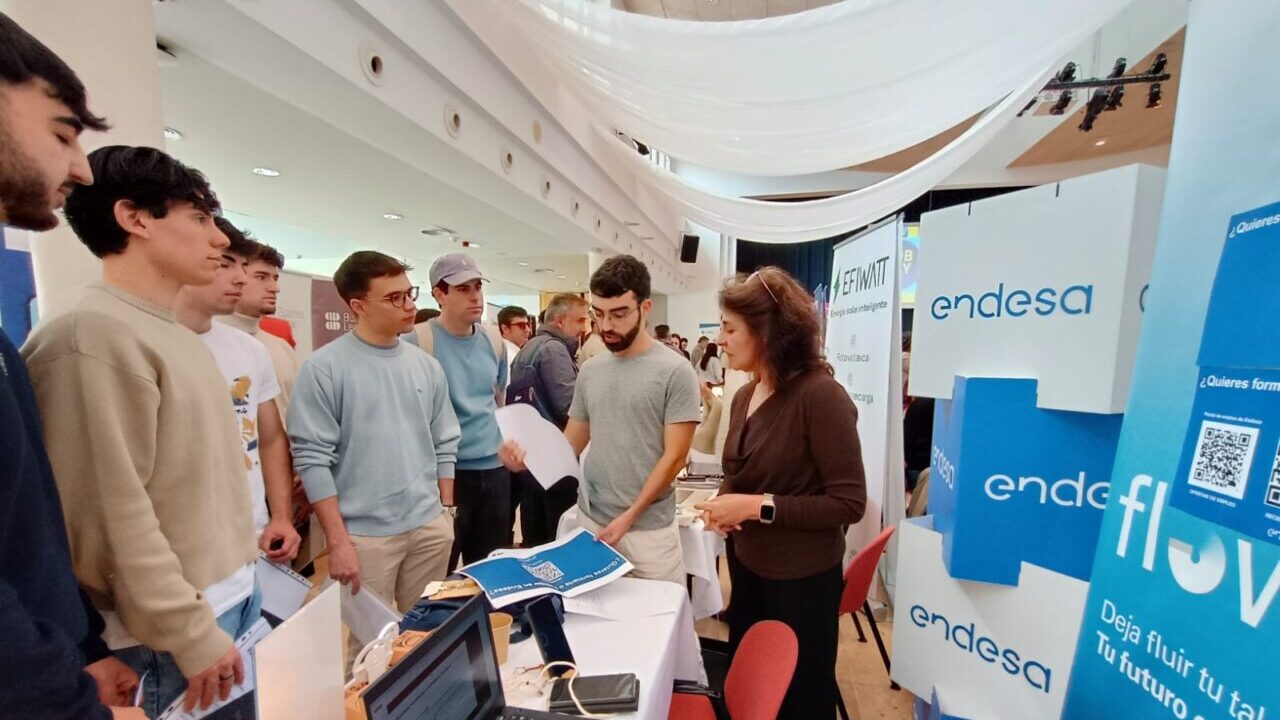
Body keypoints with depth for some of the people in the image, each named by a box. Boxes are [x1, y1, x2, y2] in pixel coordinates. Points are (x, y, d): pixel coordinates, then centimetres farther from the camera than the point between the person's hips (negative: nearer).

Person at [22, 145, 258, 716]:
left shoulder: (177, 336, 8)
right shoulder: (92, 336, -19)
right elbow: (113, 516, -22)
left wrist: (242, 576, 17)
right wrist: (192, 637, -17)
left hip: (235, 596, 8)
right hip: (177, 629, -8)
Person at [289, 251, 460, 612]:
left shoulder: (427, 366, 4)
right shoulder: (324, 368, -10)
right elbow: (312, 458, -11)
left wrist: (446, 513, 6)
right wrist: (338, 541, -11)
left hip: (430, 527, 4)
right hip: (365, 534, -4)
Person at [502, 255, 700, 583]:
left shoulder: (675, 371, -11)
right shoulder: (589, 372, 4)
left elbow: (674, 457, -12)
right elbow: (570, 444, 9)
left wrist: (629, 517, -14)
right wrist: (529, 456, -10)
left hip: (648, 529, -4)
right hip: (589, 522, 4)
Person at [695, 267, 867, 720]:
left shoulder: (819, 395, -23)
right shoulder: (744, 396, 0)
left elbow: (849, 502, -22)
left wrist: (758, 507, -26)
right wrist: (723, 504, -8)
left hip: (802, 580, -7)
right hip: (747, 569, 7)